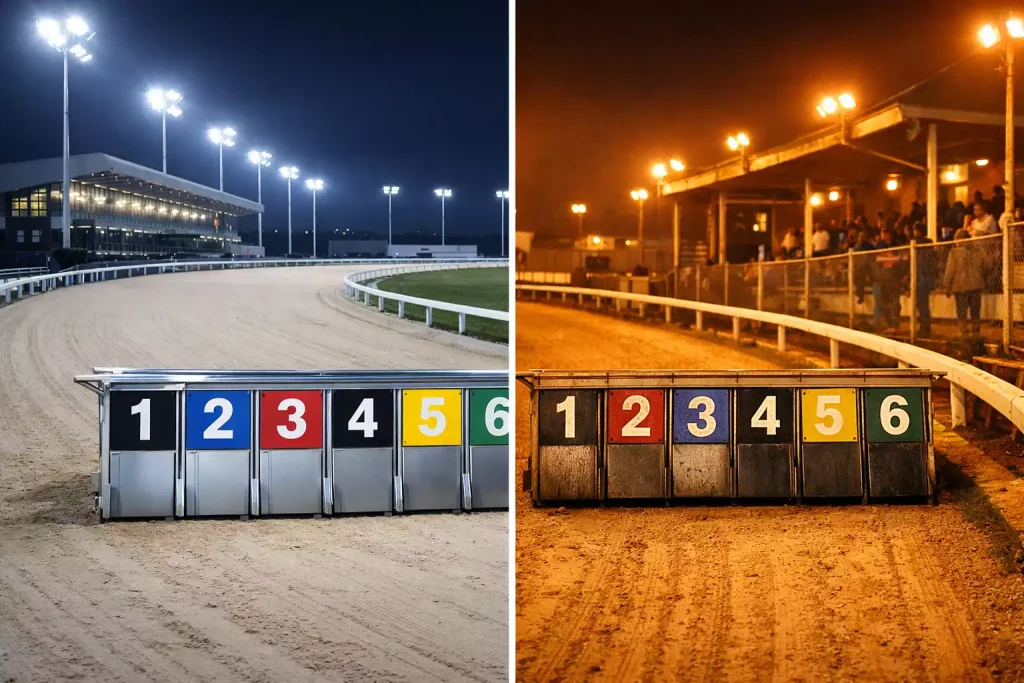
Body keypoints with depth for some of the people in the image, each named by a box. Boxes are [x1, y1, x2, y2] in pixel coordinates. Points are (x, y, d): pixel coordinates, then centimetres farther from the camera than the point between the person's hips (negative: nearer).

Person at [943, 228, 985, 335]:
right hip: (976, 285, 3)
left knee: (962, 314, 2)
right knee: (975, 314, 12)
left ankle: (964, 333, -6)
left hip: (961, 287, -3)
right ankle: (976, 333, 14)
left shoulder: (954, 252, -8)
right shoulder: (976, 250, 0)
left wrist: (947, 286, 0)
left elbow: (950, 270, -7)